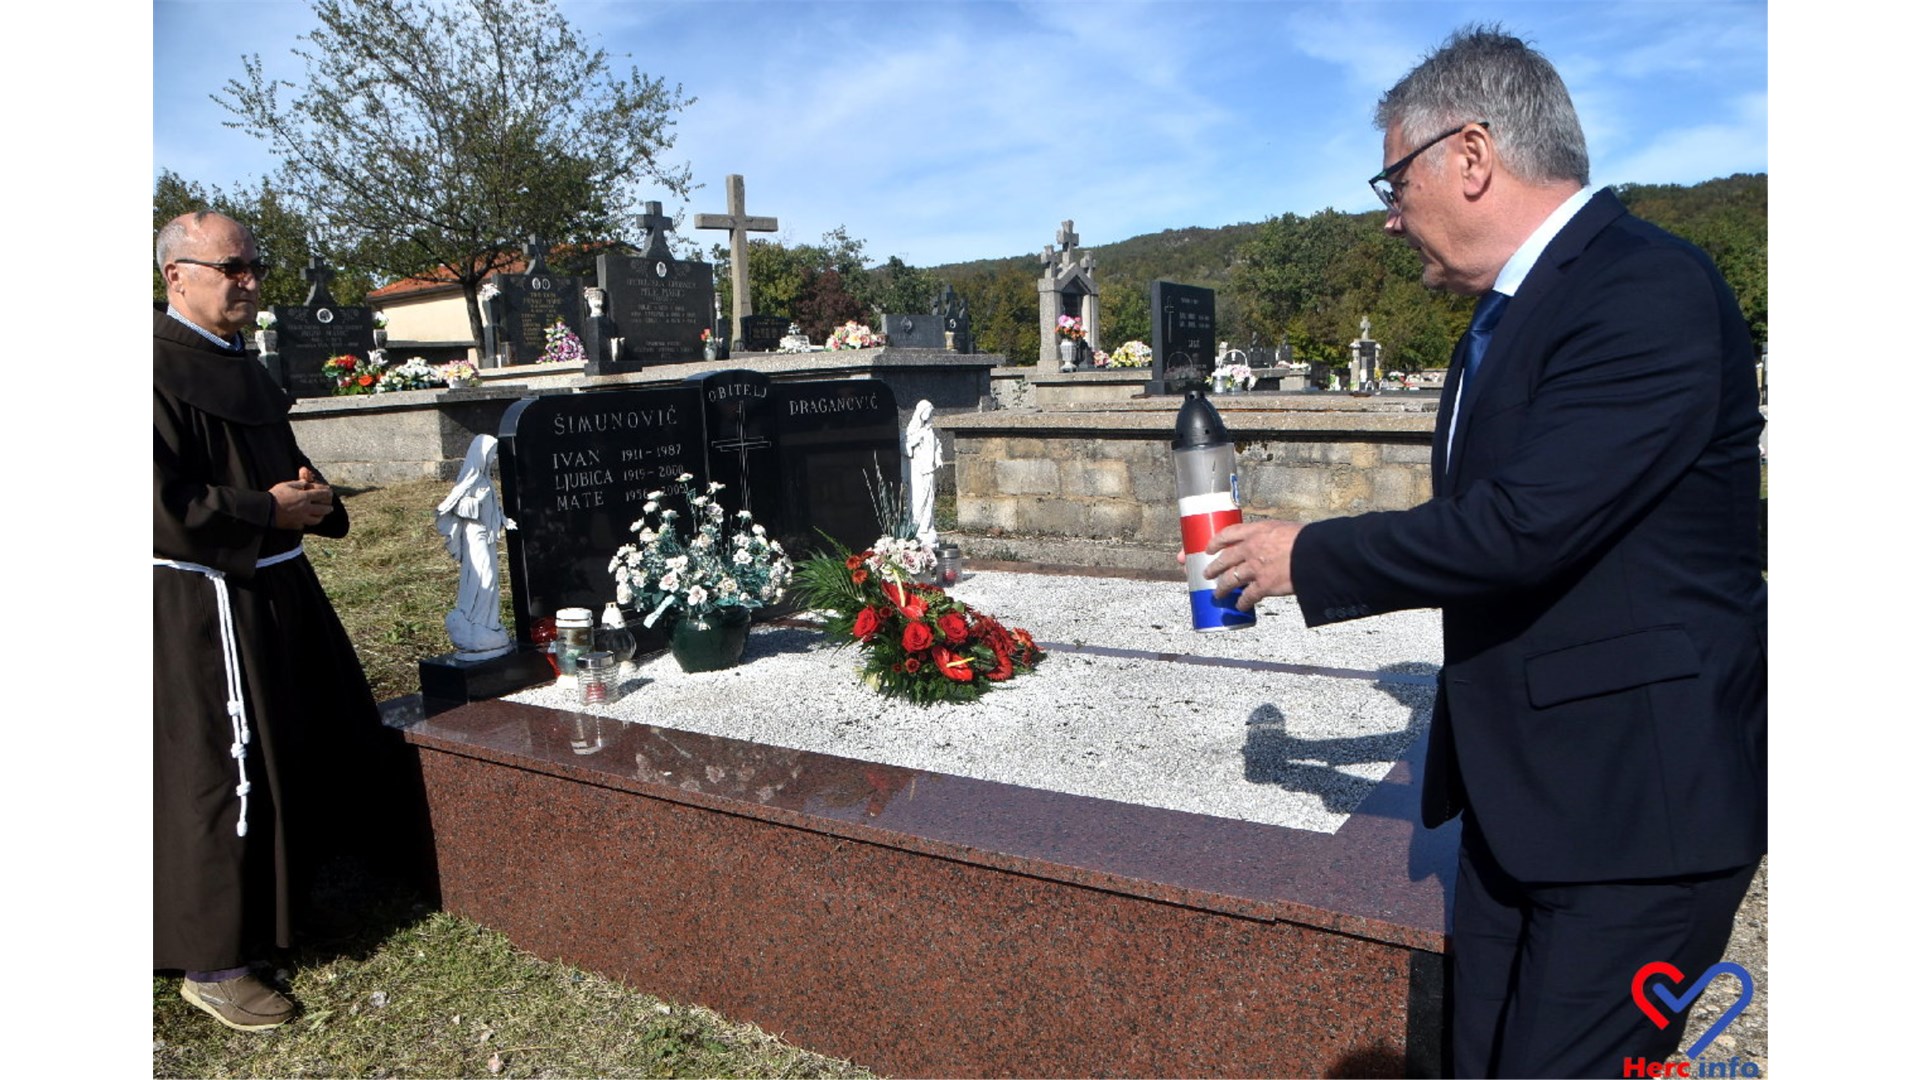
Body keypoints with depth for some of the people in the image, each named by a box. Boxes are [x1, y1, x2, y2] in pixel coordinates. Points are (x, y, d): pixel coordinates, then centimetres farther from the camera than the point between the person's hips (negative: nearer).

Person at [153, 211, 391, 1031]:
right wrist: (268, 512, -17)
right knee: (217, 777, -2)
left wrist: (306, 493, 2)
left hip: (272, 589, 10)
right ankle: (210, 963, 14)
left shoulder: (237, 365, 14)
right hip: (201, 605, -10)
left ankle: (270, 899, 40)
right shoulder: (162, 364, -16)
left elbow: (280, 463, 24)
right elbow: (162, 500, -23)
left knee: (316, 745, 18)